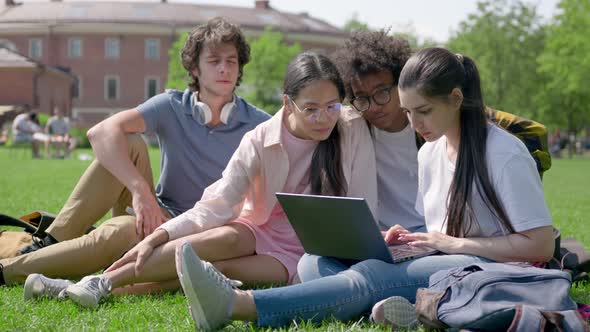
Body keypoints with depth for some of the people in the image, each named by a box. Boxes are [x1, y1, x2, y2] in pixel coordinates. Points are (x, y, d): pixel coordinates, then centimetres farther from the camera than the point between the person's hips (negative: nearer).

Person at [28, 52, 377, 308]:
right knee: (226, 239, -35)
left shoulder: (353, 129, -11)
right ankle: (102, 282, -32)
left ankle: (120, 287, -31)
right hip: (259, 231, 1)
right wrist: (158, 236, -26)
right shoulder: (261, 140, -10)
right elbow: (215, 207, -14)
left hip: (307, 252, 0)